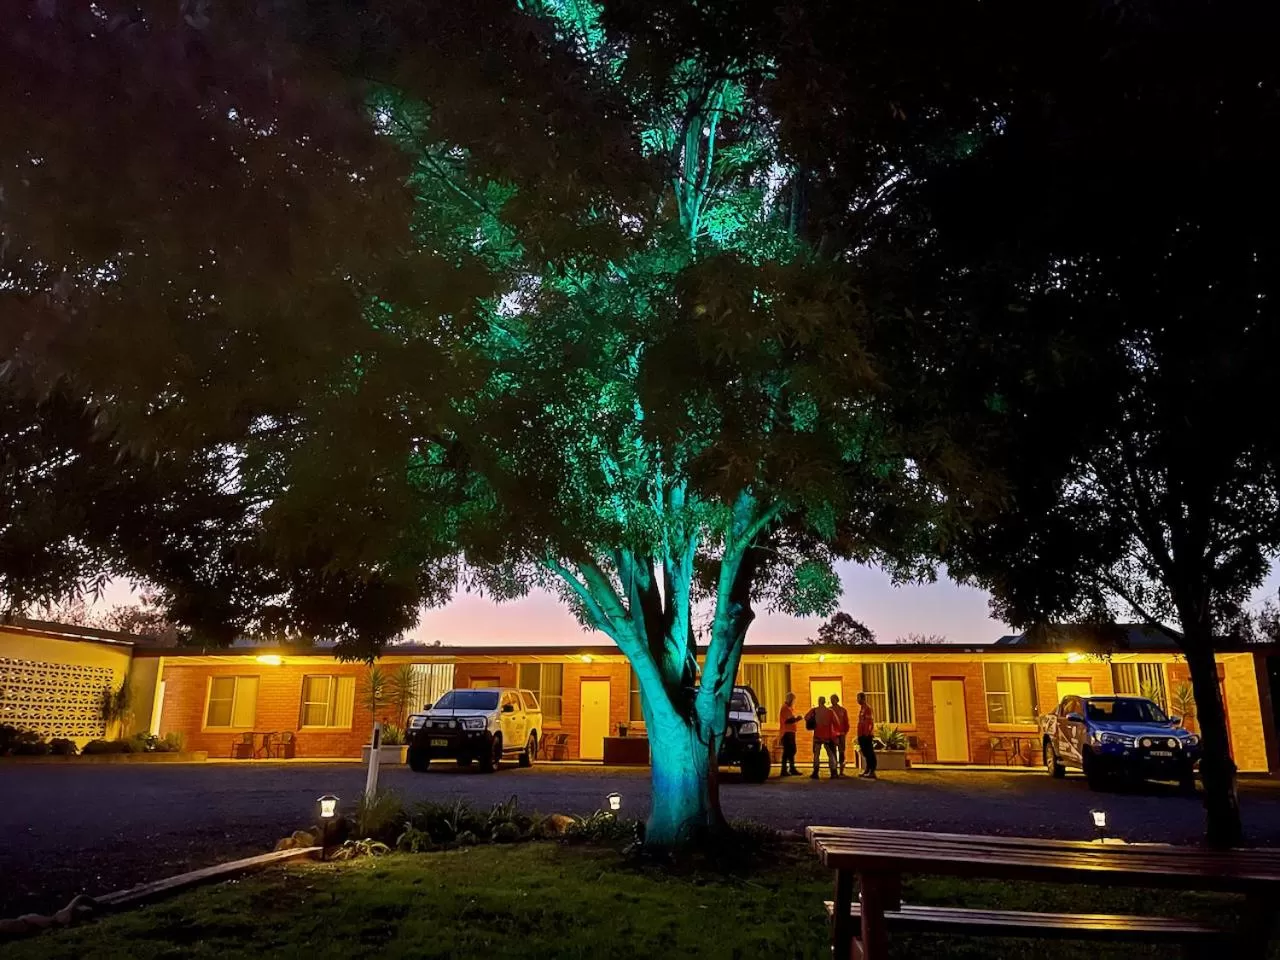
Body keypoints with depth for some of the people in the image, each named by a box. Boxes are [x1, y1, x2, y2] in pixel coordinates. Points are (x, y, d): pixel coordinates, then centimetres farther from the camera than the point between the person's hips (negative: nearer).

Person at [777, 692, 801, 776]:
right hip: (786, 732, -10)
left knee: (792, 751, 13)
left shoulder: (791, 708, 19)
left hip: (791, 732, 10)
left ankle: (792, 769, 20)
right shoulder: (784, 708, -11)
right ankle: (784, 770, -9)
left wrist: (796, 719, 9)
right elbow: (786, 720, -20)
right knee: (787, 751, -10)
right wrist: (796, 719, -20)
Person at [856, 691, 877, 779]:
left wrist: (867, 733, -21)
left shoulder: (867, 709, -11)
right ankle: (867, 770, 19)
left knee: (869, 753, -7)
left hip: (866, 735, -9)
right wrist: (859, 735, 19)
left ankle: (872, 772, -6)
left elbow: (869, 722, -18)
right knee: (866, 753, 13)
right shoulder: (861, 708, 17)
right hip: (862, 735, 9)